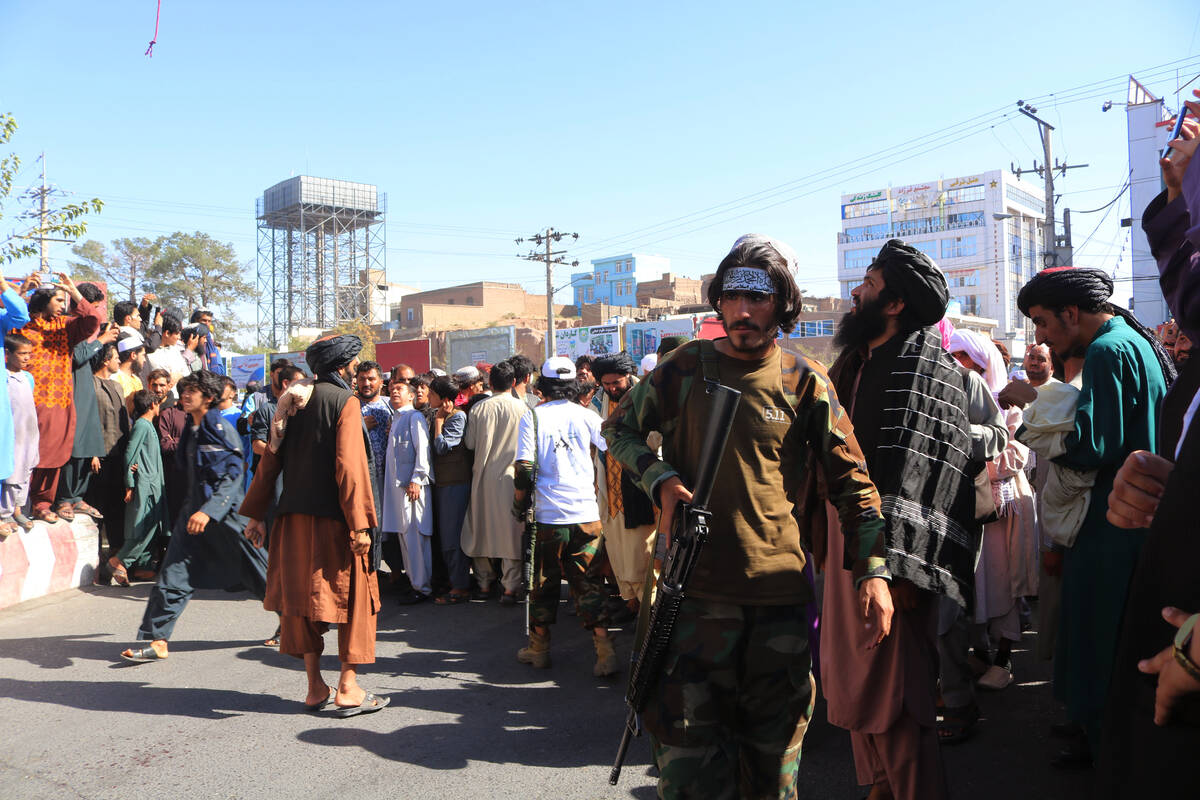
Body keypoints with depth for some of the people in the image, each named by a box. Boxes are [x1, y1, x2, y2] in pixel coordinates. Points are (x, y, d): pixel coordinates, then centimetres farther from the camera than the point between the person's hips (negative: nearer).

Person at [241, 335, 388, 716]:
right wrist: (360, 524, -18)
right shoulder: (345, 402, -9)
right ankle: (348, 688, 5)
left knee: (305, 596, 12)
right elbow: (348, 466, -18)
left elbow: (271, 459, 8)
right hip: (333, 518, -6)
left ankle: (315, 688, 19)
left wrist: (256, 513, 13)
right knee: (353, 595, 5)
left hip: (295, 517, 6)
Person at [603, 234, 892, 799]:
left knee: (775, 746, 15)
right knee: (687, 748, 3)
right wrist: (660, 480, -6)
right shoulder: (686, 367, 1)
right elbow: (619, 428, 12)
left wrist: (873, 569, -8)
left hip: (781, 589, 1)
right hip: (696, 588, 0)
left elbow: (851, 480, 2)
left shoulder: (805, 382, 0)